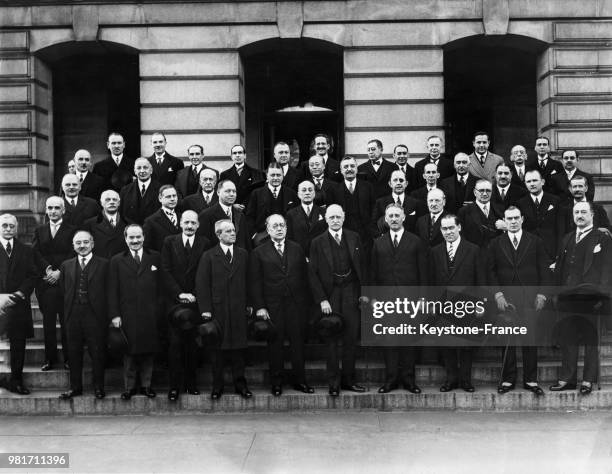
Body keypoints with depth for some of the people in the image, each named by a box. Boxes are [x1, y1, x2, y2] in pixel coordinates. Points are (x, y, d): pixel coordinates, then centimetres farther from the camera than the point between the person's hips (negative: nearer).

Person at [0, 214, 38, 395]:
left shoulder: (25, 251, 13)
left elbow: (32, 275, 8)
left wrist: (21, 293, -8)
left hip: (19, 304, 2)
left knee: (18, 343, 5)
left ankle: (16, 380, 12)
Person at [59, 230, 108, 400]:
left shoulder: (103, 264, -1)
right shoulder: (66, 265, 11)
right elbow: (63, 290, 11)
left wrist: (106, 313, -6)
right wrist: (67, 311, 4)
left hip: (95, 315, -3)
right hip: (73, 316, 4)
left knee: (97, 353, 3)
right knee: (74, 353, 10)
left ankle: (98, 387, 16)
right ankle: (75, 387, 22)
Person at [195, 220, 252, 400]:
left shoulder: (243, 255, 9)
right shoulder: (209, 256, 1)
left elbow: (248, 281, 10)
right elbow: (201, 284, -3)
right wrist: (205, 309, -10)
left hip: (239, 310, 2)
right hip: (217, 309, -2)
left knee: (238, 347, 7)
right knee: (218, 348, 5)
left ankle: (240, 383, 17)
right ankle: (217, 385, 15)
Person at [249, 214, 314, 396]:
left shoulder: (297, 249, 11)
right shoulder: (258, 253, 2)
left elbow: (304, 277, 10)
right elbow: (255, 282, -1)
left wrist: (306, 302, 4)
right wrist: (259, 307, -8)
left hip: (296, 304, 2)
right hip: (272, 305, -2)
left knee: (298, 342, 6)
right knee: (275, 344, 4)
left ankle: (299, 380, 17)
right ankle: (276, 382, 16)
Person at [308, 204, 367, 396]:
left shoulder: (354, 238, 7)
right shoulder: (318, 242, -1)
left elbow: (362, 266, 9)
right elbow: (313, 274, -2)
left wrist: (364, 292, 3)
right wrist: (322, 299, -9)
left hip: (351, 293, 2)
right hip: (330, 294, -2)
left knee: (351, 338, 5)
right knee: (332, 340, 3)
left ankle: (348, 380, 17)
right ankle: (334, 383, 12)